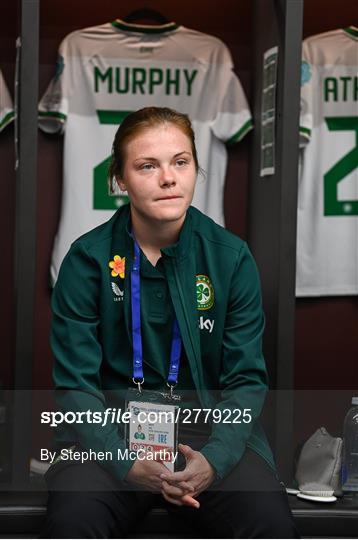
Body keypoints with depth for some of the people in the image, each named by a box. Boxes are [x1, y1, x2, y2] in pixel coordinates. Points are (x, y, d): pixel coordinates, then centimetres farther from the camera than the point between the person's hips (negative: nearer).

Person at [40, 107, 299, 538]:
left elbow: (247, 380, 1)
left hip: (211, 427, 1)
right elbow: (75, 385, -3)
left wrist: (215, 459, -18)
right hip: (111, 430, -1)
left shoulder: (231, 257, 0)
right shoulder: (87, 259, -3)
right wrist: (126, 462, -20)